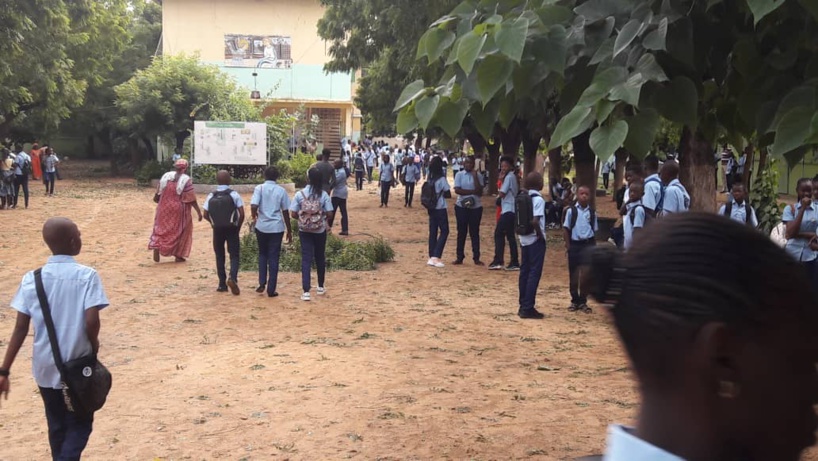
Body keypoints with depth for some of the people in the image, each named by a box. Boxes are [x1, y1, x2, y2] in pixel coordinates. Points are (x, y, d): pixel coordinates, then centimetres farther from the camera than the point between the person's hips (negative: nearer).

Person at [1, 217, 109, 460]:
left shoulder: (31, 279, -3)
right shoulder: (87, 276, -13)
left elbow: (20, 329, -5)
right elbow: (92, 321, -20)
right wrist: (94, 346, 0)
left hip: (46, 367, 3)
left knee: (57, 426, 21)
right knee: (79, 425, 12)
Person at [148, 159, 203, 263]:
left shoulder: (166, 176, 1)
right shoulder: (186, 180, -12)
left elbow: (158, 193, 8)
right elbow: (191, 199, -15)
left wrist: (158, 200, 28)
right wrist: (199, 211, -10)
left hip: (164, 208, 4)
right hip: (179, 210, -3)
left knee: (161, 228, 15)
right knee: (180, 230, 9)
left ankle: (156, 246, -8)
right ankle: (178, 255, 11)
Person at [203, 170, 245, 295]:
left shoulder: (211, 196, 1)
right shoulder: (234, 194, -6)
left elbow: (206, 215, 0)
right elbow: (242, 214, -10)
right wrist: (238, 226, 4)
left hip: (217, 229, 2)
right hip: (231, 229, -2)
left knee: (219, 256, 13)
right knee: (234, 255, 3)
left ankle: (222, 284, 13)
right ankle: (232, 278, -21)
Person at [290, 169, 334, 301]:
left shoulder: (300, 194, -6)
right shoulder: (324, 195, -8)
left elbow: (293, 214, -7)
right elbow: (330, 214, -9)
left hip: (304, 231, 0)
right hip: (320, 230, 0)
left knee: (306, 259, 0)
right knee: (320, 258, 17)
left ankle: (306, 291, -9)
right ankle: (320, 287, 30)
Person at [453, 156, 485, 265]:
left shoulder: (478, 176, 2)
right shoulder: (459, 175, 0)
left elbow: (480, 192, -9)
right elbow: (457, 190, -10)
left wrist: (475, 177, -13)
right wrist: (472, 191, -12)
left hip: (476, 207, 1)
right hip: (461, 206, -1)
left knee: (475, 233, 5)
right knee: (461, 232, 5)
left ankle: (476, 258, 9)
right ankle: (460, 257, 11)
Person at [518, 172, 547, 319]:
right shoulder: (538, 199, -15)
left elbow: (521, 219, 10)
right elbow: (535, 221, -25)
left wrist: (521, 237, 16)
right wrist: (541, 236, -12)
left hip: (525, 239, 8)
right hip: (535, 240, -8)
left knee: (525, 271, 11)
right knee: (534, 273, -3)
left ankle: (523, 306, 17)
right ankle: (528, 308, -3)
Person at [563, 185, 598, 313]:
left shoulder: (592, 213, 5)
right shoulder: (571, 210, -2)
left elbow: (594, 230, 11)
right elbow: (567, 229, 1)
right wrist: (568, 246, -4)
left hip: (588, 244, 1)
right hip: (574, 244, -1)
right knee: (573, 274, 7)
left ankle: (583, 301, 14)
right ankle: (575, 300, 19)